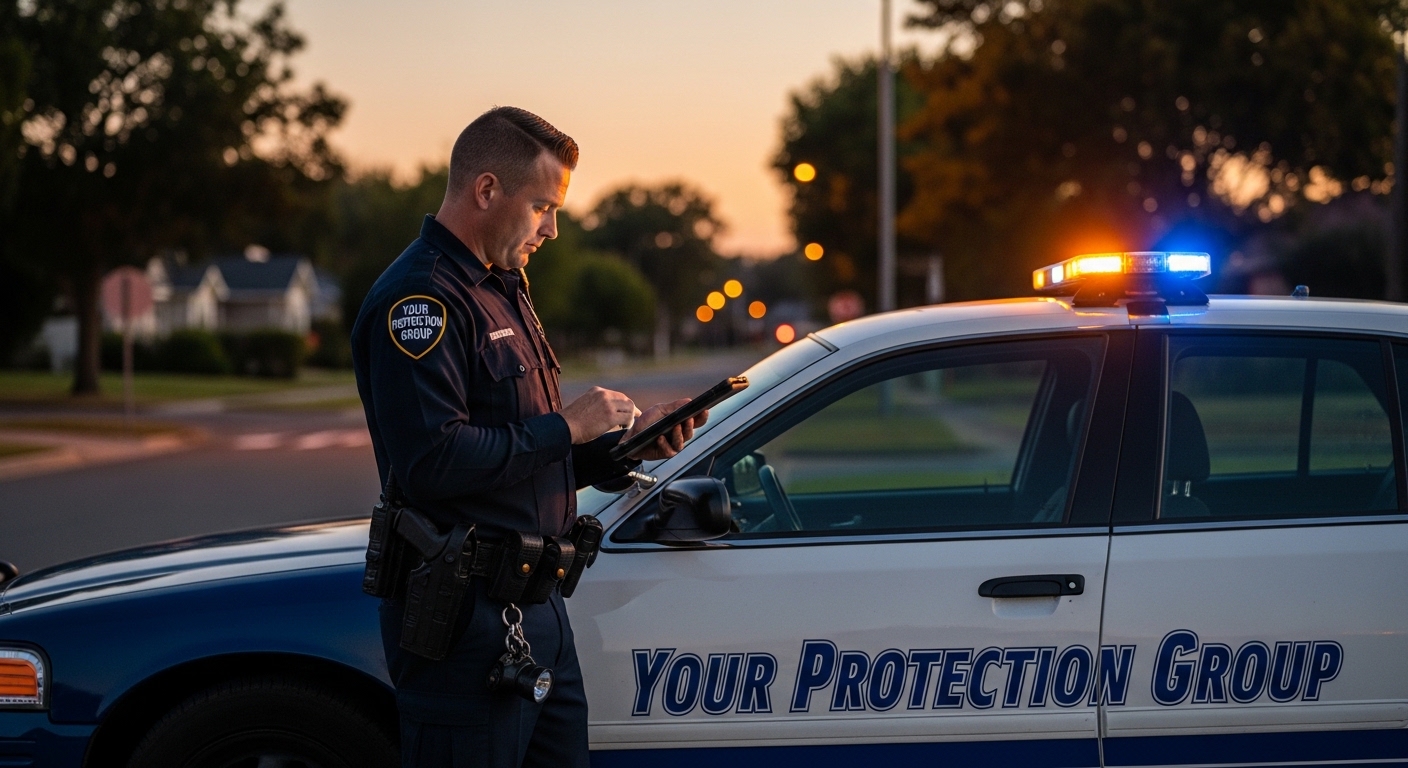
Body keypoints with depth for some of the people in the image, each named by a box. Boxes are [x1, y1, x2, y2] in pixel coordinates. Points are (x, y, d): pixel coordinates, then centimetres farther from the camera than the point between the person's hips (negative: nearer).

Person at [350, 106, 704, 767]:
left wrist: (635, 440, 7)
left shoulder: (503, 290, 20)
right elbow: (433, 459, -25)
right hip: (467, 616, -10)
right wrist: (565, 426, -16)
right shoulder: (420, 300, -14)